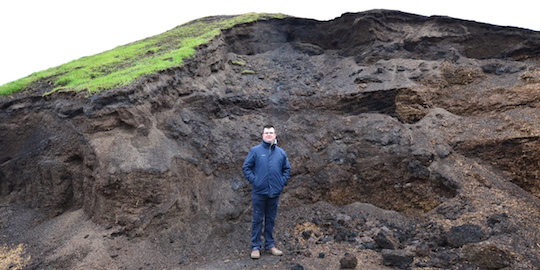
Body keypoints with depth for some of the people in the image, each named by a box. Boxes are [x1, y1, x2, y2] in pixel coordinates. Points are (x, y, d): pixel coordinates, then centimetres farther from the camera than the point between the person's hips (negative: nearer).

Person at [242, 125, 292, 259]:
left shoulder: (281, 152, 6)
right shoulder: (255, 150, -3)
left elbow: (287, 169, 14)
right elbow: (246, 167, -1)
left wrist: (282, 182, 2)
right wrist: (253, 180, -10)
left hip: (274, 192, 3)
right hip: (259, 192, -3)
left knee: (271, 219, 14)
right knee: (257, 219, 4)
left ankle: (270, 244, 27)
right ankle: (255, 246, 16)